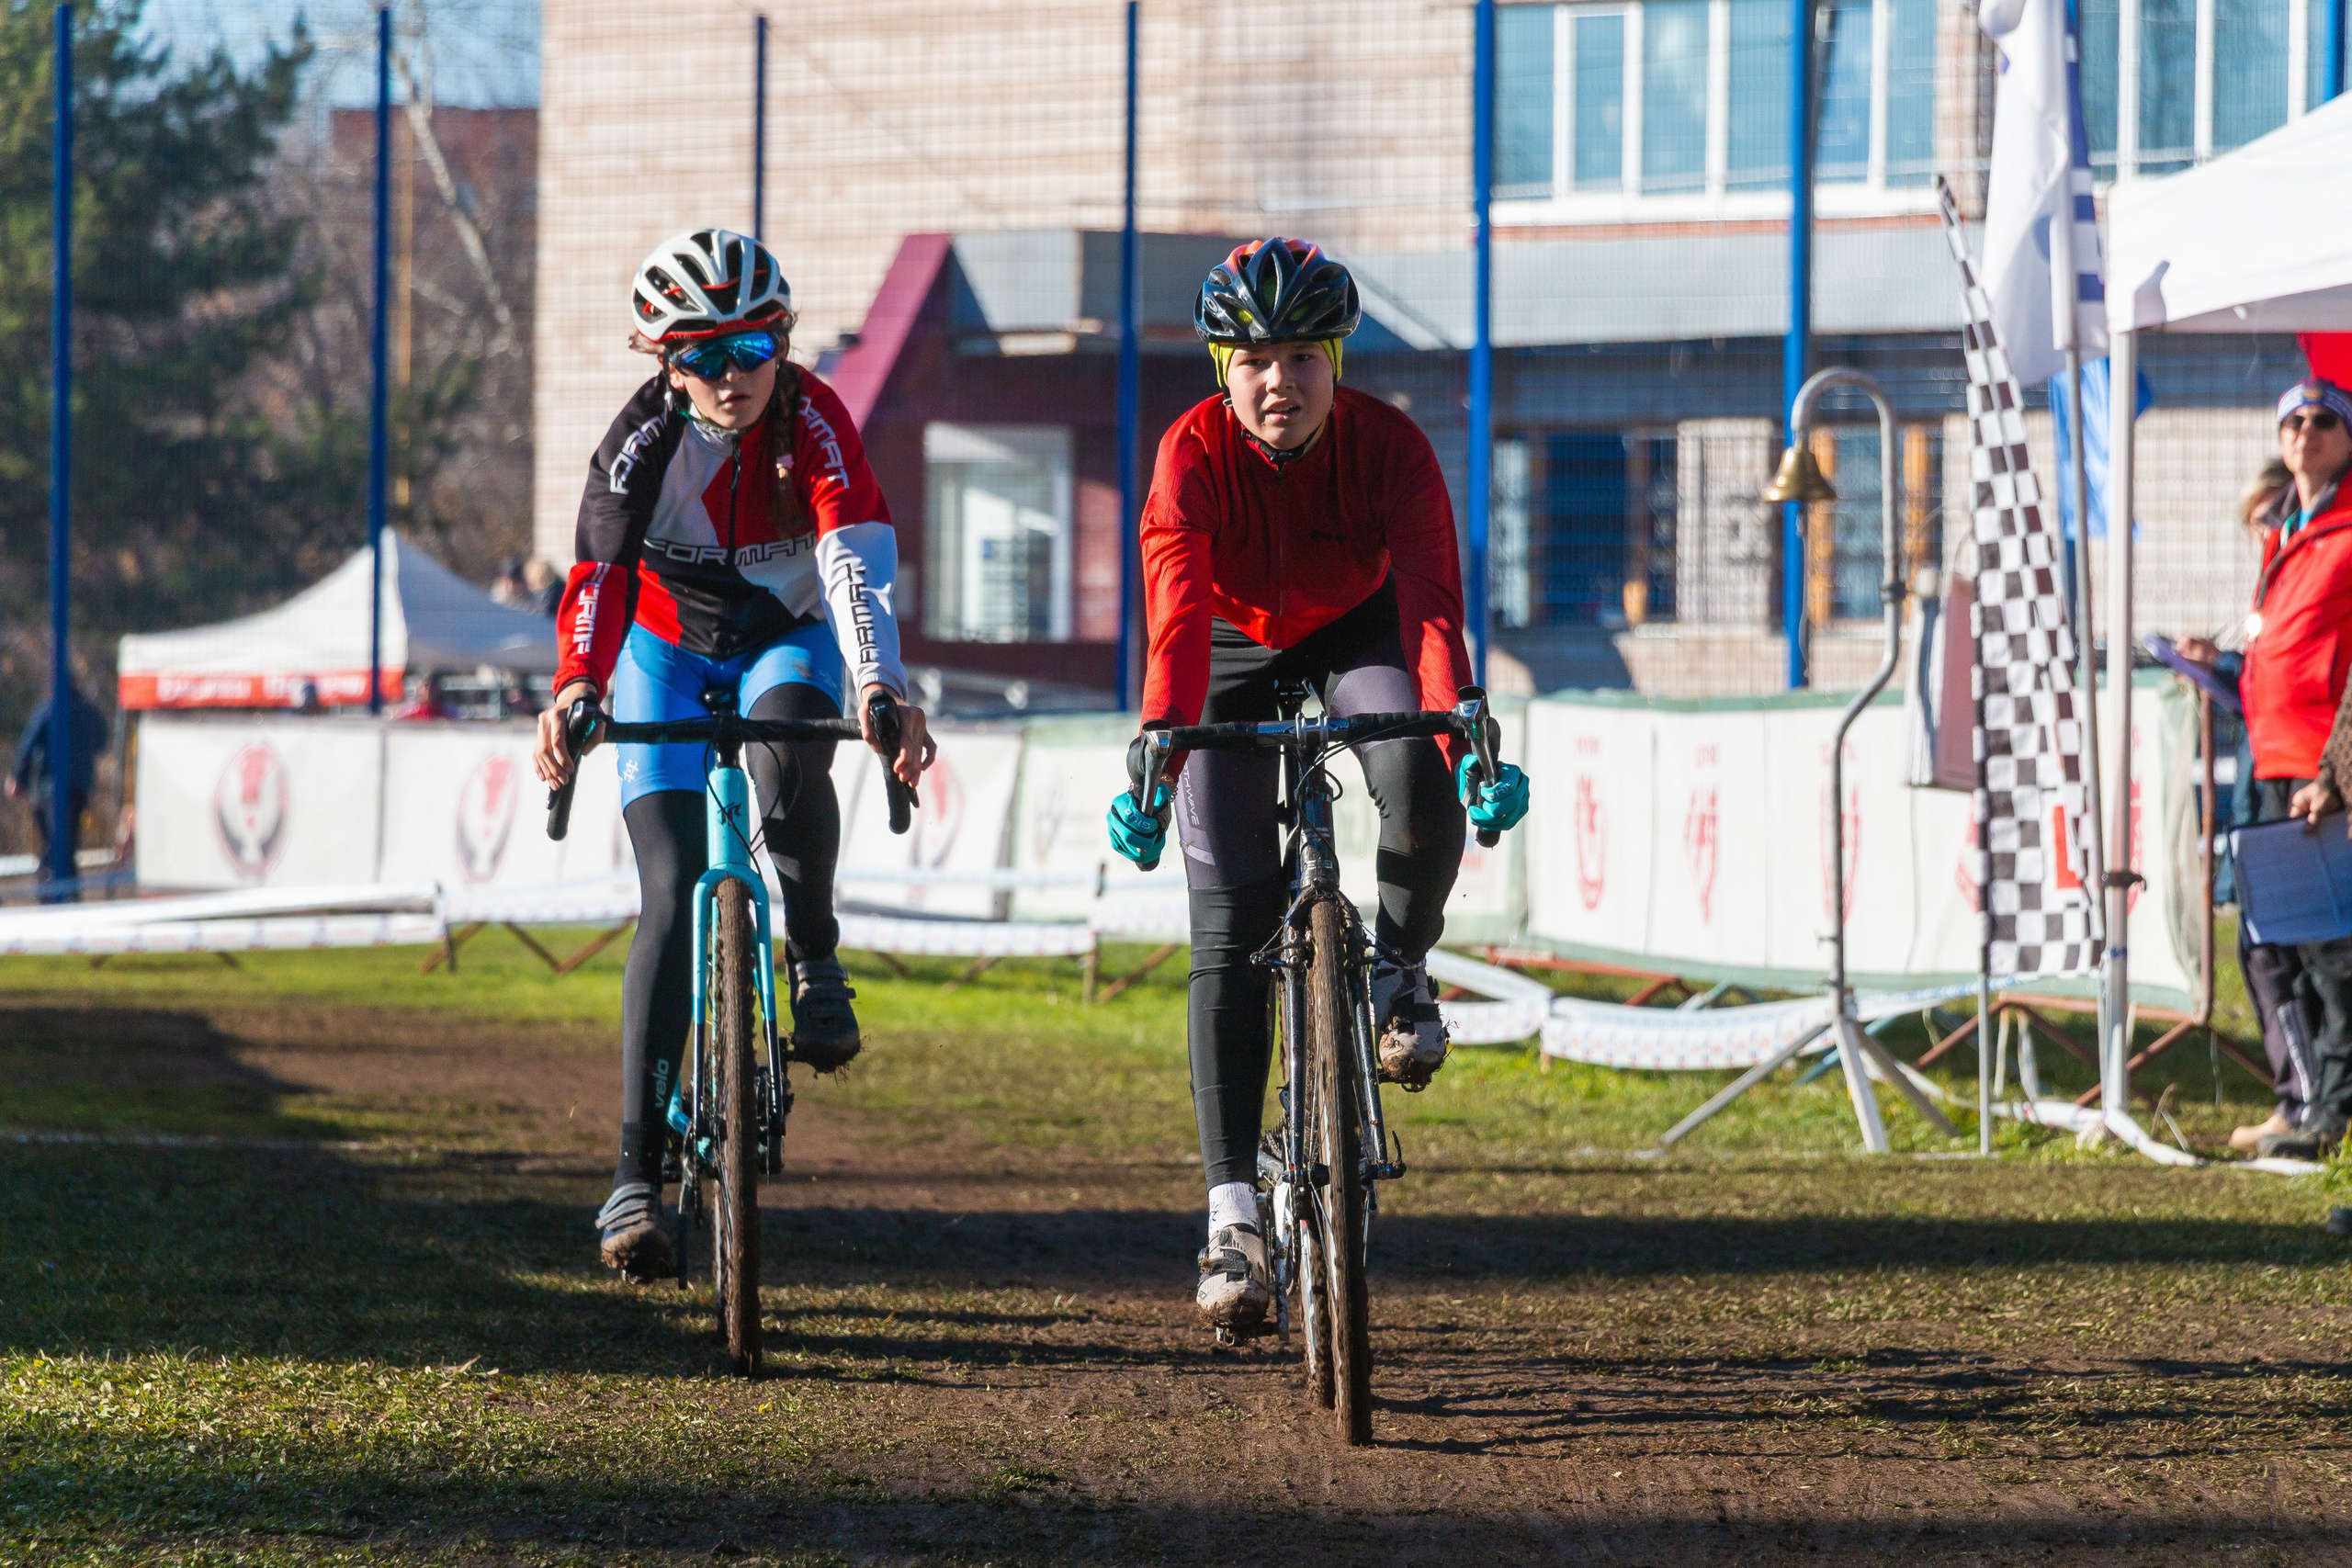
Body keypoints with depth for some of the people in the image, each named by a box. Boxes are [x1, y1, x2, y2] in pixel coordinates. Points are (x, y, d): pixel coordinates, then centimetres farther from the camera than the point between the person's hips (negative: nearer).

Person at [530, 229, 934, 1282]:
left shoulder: (812, 422, -22)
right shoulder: (642, 442, -20)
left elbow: (855, 559, -34)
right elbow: (599, 571, -32)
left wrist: (878, 685, -52)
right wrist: (575, 689, -52)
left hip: (785, 641, 0)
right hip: (670, 653, 0)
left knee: (789, 745, -38)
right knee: (672, 899, -14)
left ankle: (813, 958, -13)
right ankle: (639, 1169, -14)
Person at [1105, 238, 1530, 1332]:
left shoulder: (1388, 447, -27)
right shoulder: (1194, 454, -28)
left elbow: (1430, 602, -39)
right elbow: (1176, 619, -40)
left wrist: (1467, 739, -55)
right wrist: (1154, 761, -55)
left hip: (1359, 638, 0)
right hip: (1238, 657, 0)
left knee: (1419, 787, -34)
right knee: (1229, 926, -12)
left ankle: (1399, 973, 0)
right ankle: (1232, 1218, -12)